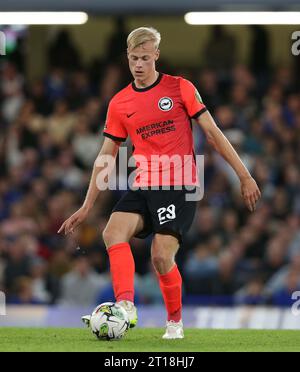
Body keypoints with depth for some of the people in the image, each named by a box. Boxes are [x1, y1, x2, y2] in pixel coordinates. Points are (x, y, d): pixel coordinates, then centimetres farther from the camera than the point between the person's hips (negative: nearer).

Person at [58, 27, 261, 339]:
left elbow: (212, 133, 3)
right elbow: (105, 157, 14)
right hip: (143, 186, 4)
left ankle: (175, 322, 8)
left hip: (178, 186, -4)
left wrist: (244, 176, 0)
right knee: (113, 232, -24)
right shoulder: (119, 103, 10)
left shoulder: (180, 88, 0)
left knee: (161, 256, -15)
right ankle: (126, 307, -33)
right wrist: (86, 207, 11)